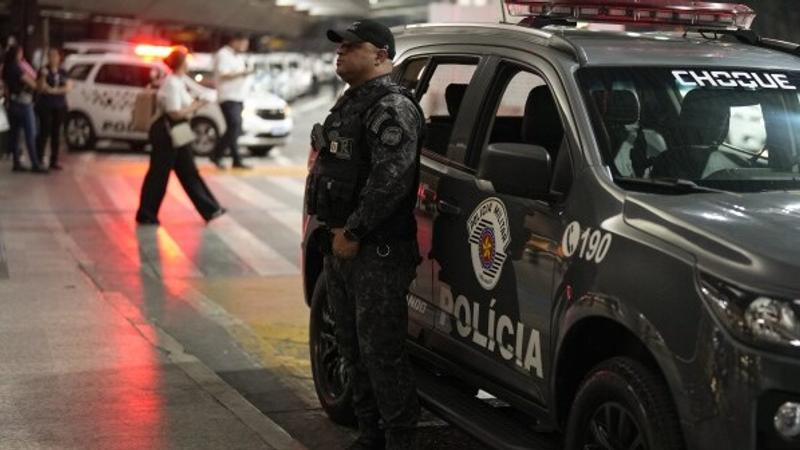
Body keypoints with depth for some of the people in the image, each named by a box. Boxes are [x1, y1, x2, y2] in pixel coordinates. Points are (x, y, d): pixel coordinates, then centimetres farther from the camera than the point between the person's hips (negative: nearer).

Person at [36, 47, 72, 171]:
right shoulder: (44, 71, -1)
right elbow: (41, 88, -10)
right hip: (45, 106, -4)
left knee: (56, 133, 4)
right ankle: (39, 159, -5)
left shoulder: (63, 72, 10)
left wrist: (54, 90, -13)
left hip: (60, 106, 4)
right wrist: (44, 76, -26)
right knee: (44, 132, -9)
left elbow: (68, 87, 0)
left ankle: (54, 161, 8)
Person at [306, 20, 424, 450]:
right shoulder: (349, 102, 18)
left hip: (378, 251, -10)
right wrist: (335, 230, 15)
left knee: (382, 351, -7)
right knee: (354, 349, 15)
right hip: (342, 246, 10)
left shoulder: (392, 107, -13)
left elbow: (391, 180, -23)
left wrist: (353, 232, -19)